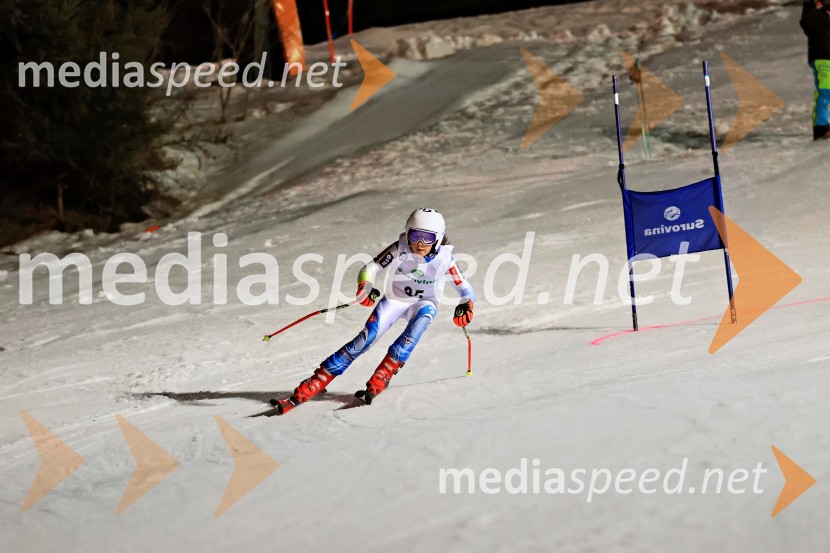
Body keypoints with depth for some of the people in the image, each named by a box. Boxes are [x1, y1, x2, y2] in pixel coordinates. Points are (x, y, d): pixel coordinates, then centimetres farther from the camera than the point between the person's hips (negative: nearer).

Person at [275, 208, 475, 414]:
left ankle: (379, 380, -32)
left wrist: (466, 306, -33)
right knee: (367, 338, -19)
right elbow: (370, 269, -16)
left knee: (425, 313, -34)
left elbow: (465, 288, -12)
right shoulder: (400, 249, -20)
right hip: (396, 299, -1)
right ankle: (308, 389, -19)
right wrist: (365, 288, -37)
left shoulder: (444, 257, -20)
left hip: (424, 303, 1)